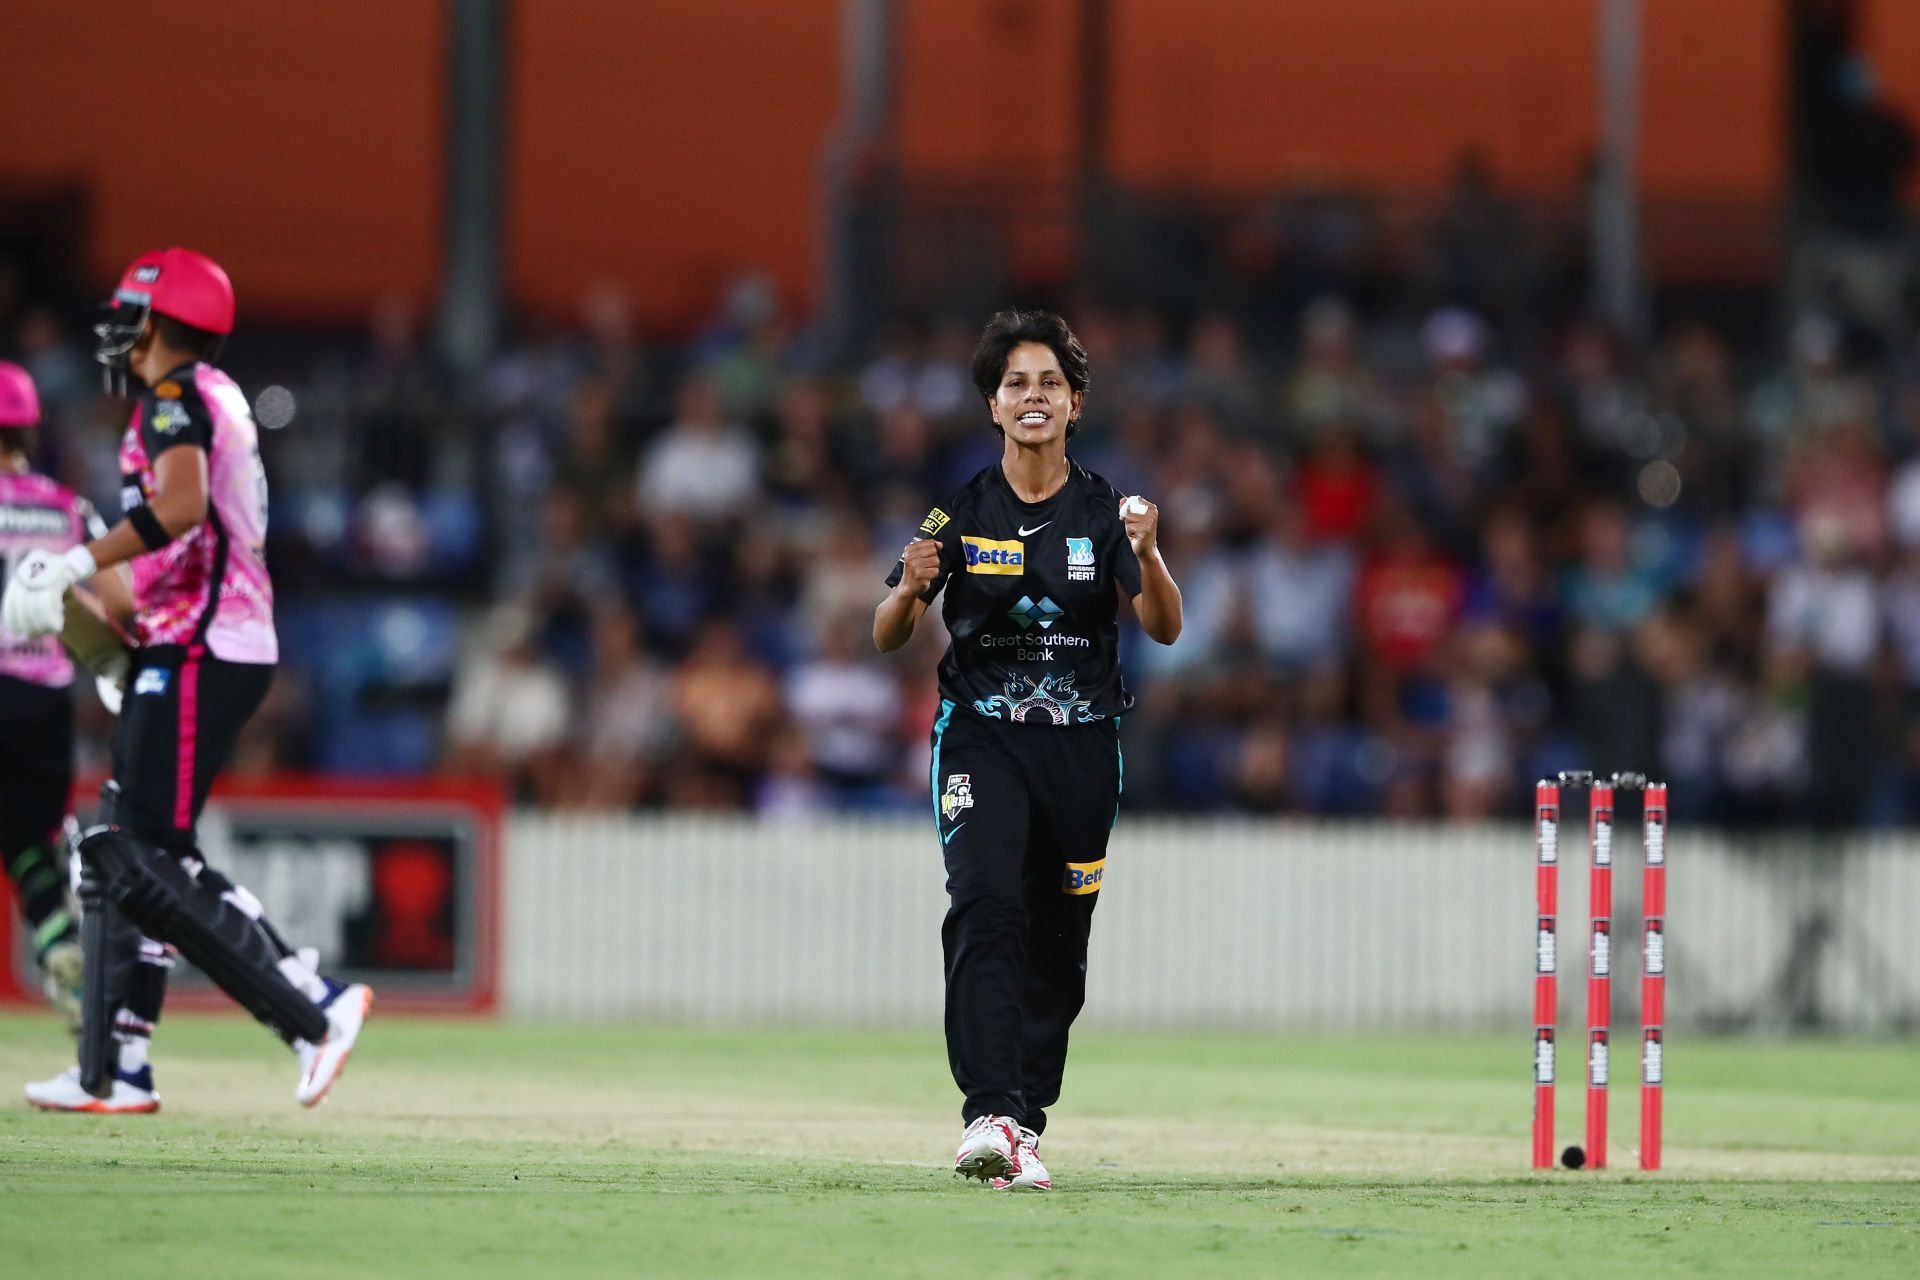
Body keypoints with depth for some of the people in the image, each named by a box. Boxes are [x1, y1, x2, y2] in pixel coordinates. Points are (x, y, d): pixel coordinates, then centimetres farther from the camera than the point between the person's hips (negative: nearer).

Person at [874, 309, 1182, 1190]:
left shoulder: (1104, 513, 2)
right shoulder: (961, 511, 1)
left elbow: (1164, 629, -8)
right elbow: (887, 637, 0)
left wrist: (1147, 556, -27)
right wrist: (909, 589, -22)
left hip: (1080, 749, 2)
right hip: (981, 740, -2)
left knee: (1058, 943, 4)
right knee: (986, 909, -21)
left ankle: (1026, 1125, 15)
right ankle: (990, 1114, -31)